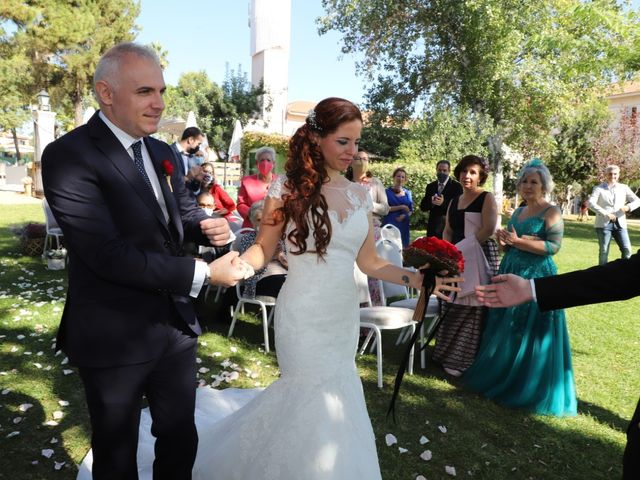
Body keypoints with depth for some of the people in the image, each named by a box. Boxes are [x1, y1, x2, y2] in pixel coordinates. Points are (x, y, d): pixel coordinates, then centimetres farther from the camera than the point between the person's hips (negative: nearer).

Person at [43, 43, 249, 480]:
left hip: (176, 325, 7)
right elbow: (109, 255, -26)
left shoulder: (161, 152, 6)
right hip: (114, 339, -6)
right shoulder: (69, 156, -19)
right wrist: (203, 274, -25)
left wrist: (209, 225, -10)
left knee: (181, 441, 23)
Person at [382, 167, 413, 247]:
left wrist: (404, 215, -9)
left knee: (403, 246, 0)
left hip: (404, 225, 3)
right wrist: (401, 207, -12)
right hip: (390, 225, -3)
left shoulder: (408, 193, 13)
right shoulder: (387, 192, 2)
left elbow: (411, 210, 11)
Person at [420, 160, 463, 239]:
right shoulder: (430, 186, 12)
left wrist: (444, 203, -24)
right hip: (433, 226, 4)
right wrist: (431, 202, -15)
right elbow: (423, 207, 8)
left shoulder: (456, 186, -1)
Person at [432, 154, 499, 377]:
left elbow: (488, 229, -15)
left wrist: (463, 249, -16)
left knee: (472, 309, -2)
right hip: (457, 260, 7)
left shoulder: (487, 198, -4)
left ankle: (465, 361, 10)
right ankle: (451, 354, 25)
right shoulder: (454, 201, 16)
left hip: (478, 260, -6)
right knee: (455, 308, 12)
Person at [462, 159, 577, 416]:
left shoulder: (551, 212, -8)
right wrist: (504, 241, -3)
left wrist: (519, 241, -21)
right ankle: (501, 376, 27)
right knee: (505, 329, 13)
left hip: (537, 277, -7)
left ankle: (529, 388, 13)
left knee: (529, 332, -2)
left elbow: (554, 246, -18)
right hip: (511, 273, 7)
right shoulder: (518, 212, 14)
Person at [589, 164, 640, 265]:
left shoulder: (624, 188, 12)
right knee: (603, 251, 0)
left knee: (627, 249, -5)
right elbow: (591, 203, -13)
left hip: (620, 224, 3)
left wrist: (628, 207, -11)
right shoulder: (599, 188, 2)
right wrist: (605, 213, -23)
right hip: (604, 224, -3)